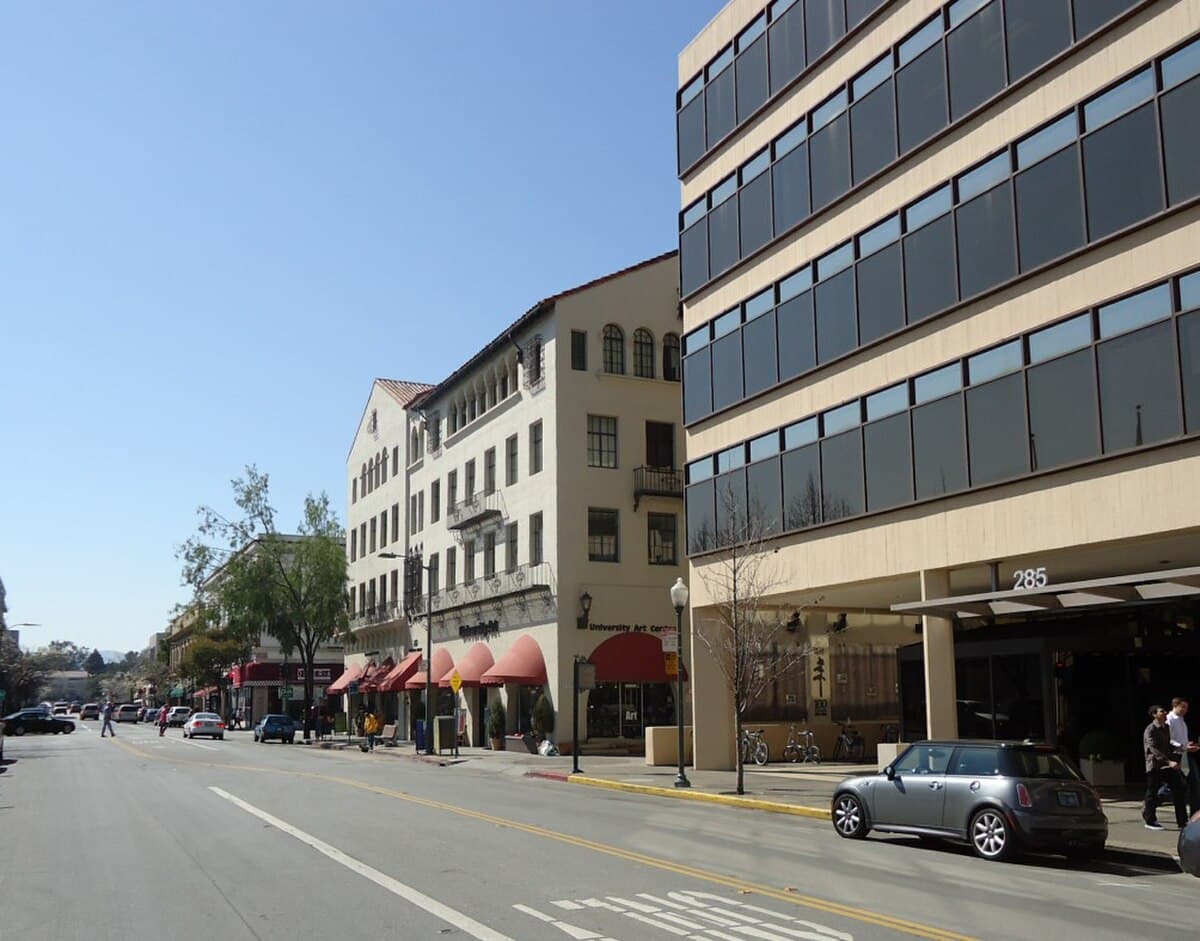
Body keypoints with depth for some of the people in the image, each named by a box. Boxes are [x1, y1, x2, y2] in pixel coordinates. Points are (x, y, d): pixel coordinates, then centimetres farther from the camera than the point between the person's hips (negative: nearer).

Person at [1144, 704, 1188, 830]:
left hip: (1168, 765, 7)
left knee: (1179, 791, 0)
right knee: (1152, 794, 1)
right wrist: (1169, 762, -32)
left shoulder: (1166, 728, 13)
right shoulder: (1150, 730, -12)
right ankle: (1150, 821, 13)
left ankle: (1182, 822, 4)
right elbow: (1154, 749, -23)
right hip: (1155, 766, -7)